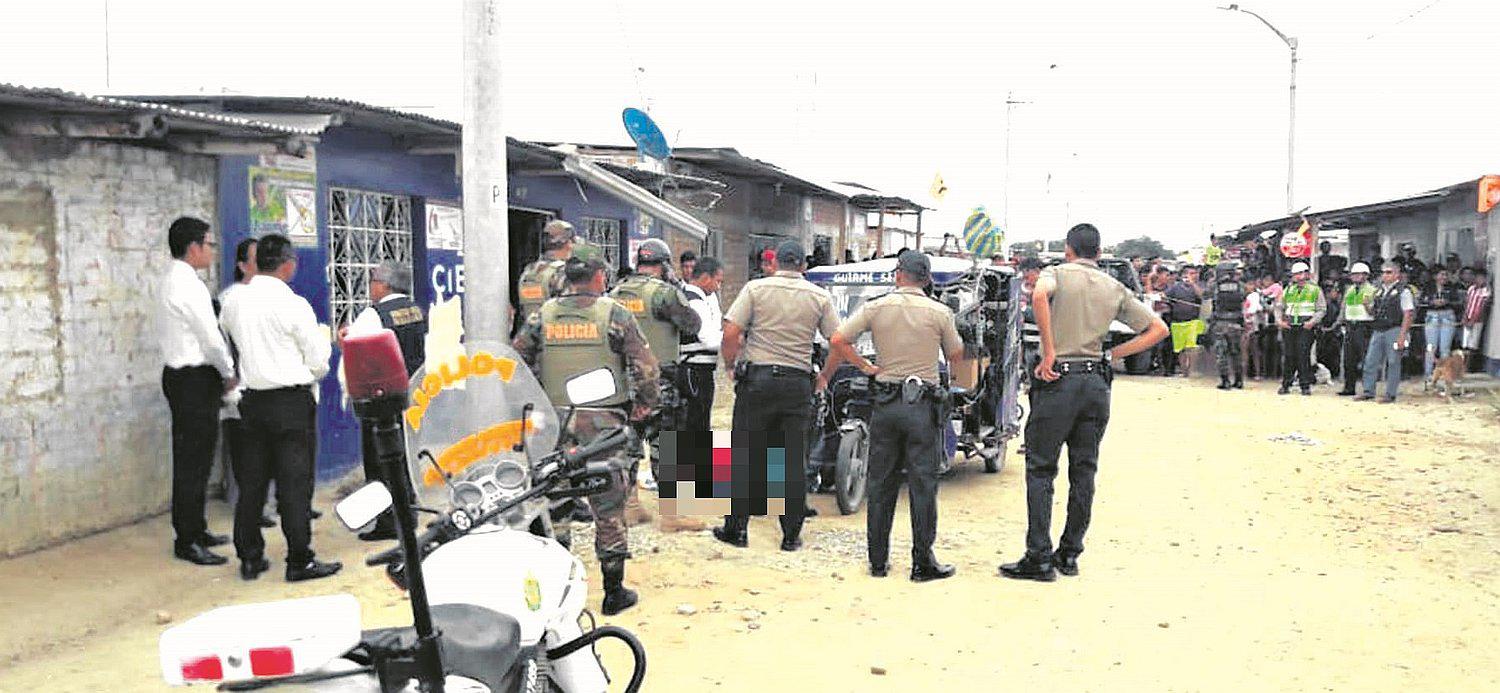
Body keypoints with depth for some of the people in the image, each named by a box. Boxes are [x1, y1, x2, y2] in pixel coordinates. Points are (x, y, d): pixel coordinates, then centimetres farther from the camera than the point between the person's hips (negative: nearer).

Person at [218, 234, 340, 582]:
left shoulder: (234, 302, 4)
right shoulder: (294, 304, -12)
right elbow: (319, 359, -7)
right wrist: (311, 376, 13)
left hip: (253, 399, 6)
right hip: (292, 400, -6)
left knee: (251, 479, 12)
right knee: (295, 482, -1)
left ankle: (249, 557, 19)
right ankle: (300, 561, 3)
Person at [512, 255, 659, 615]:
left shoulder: (542, 315, 5)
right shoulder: (614, 314, -3)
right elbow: (646, 366, -6)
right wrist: (644, 405, 9)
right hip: (604, 423, -2)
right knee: (609, 509, 6)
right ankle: (614, 592, 14)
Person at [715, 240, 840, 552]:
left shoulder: (756, 288, -1)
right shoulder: (820, 296, 5)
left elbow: (730, 334, -8)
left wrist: (731, 366, 7)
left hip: (757, 379, -1)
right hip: (798, 383, 1)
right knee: (794, 461, 8)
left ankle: (736, 529, 12)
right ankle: (791, 535, 13)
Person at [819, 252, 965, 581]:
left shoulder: (876, 307, 0)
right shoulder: (940, 312, -3)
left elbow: (837, 340, -5)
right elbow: (956, 357, 8)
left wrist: (864, 366, 5)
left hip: (886, 402, 2)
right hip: (923, 406, -2)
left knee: (881, 483, 10)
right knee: (922, 485, 3)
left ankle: (878, 560, 15)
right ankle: (923, 563, 6)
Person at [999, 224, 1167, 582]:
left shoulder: (1058, 273, -1)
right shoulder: (1115, 288, 12)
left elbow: (1039, 296, -26)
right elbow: (1158, 329, 14)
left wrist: (1049, 351, -19)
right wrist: (1113, 354, 11)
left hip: (1059, 380, -4)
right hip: (1097, 381, 5)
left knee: (1040, 469, 1)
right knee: (1084, 470, 11)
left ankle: (1039, 558, -1)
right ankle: (1070, 554, 17)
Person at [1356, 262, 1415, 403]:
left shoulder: (1403, 291, -4)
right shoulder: (1379, 291, 16)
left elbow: (1407, 315, -9)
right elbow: (1372, 312, 22)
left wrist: (1402, 335, -16)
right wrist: (1367, 305, -1)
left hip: (1394, 330, -6)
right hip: (1378, 331, 6)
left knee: (1393, 363, 0)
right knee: (1371, 361, 3)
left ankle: (1390, 394, 5)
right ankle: (1368, 392, 9)